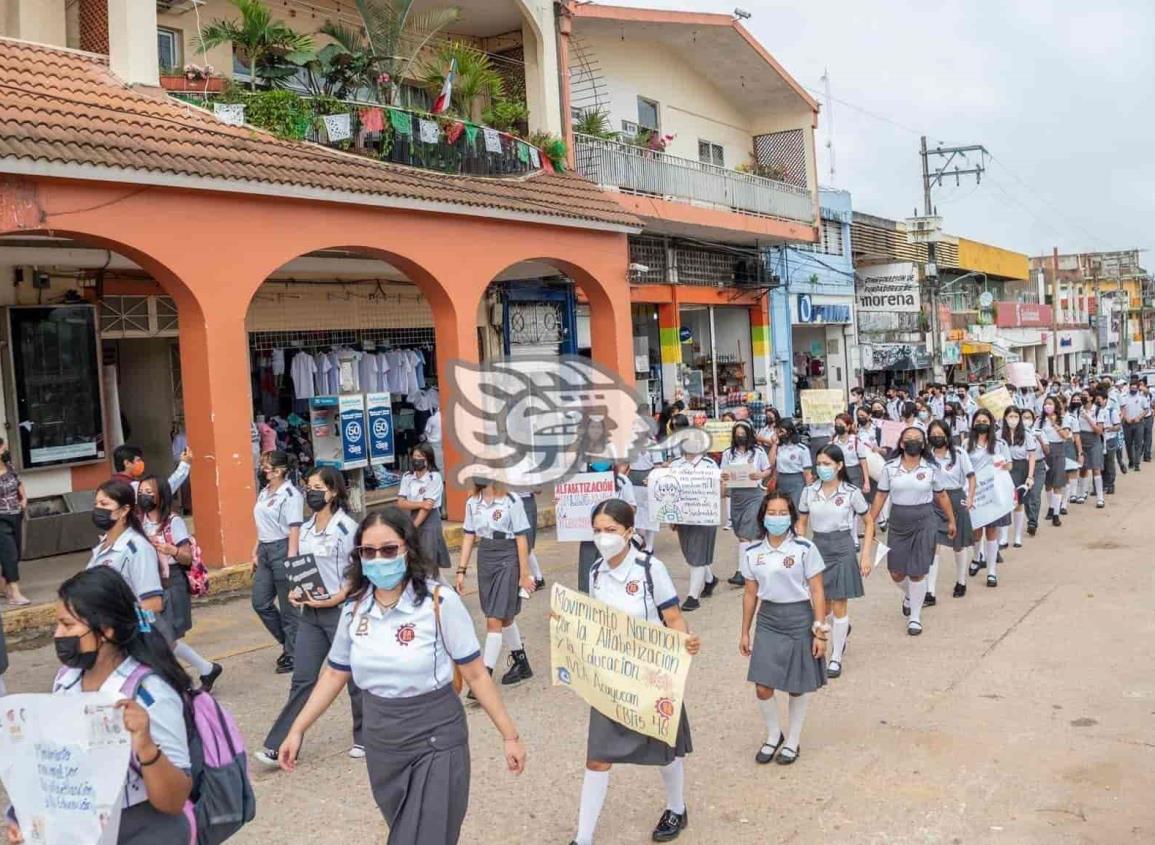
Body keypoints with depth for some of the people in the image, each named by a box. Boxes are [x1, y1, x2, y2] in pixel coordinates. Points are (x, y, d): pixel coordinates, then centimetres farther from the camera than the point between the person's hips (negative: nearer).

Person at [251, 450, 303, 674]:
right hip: (265, 550, 9)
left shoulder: (290, 494, -14)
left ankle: (294, 654, 16)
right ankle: (288, 642, 29)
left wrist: (291, 560, -20)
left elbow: (294, 529, -17)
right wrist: (255, 552, 17)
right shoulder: (264, 492, 11)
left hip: (282, 549, -9)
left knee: (288, 606, 2)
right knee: (260, 602, 11)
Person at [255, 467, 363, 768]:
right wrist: (294, 593, 1)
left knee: (355, 676, 8)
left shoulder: (347, 527, -12)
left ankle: (365, 737, 25)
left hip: (341, 611, -6)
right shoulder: (305, 529, 8)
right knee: (302, 679, 6)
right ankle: (277, 746, 8)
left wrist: (335, 598, -20)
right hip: (309, 613, 6)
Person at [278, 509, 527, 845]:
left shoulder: (439, 602, -17)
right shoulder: (354, 608, -2)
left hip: (435, 744, -5)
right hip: (381, 747, 5)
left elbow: (475, 674, -12)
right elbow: (335, 674, 10)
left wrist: (510, 736, -8)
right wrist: (297, 730, 7)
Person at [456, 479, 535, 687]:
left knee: (494, 619, -8)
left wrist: (524, 574, -9)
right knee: (504, 617, 17)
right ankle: (521, 664, 34)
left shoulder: (511, 501, -13)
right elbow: (469, 537, 9)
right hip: (484, 559, 6)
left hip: (507, 560, -6)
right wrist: (461, 570, 5)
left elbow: (521, 538, -10)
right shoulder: (472, 503, 3)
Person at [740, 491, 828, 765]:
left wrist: (820, 632, -9)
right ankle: (773, 735, 26)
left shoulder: (805, 548, -9)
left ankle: (793, 740, 30)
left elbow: (817, 592, -6)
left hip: (799, 619, -3)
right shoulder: (753, 553, 1)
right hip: (768, 620, 3)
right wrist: (744, 632, 12)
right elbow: (750, 594, 9)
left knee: (798, 687, 9)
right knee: (762, 687, -1)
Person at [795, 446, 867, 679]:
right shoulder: (809, 492, 0)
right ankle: (842, 630, 47)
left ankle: (836, 657, 16)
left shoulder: (851, 493, -9)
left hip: (842, 549, -3)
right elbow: (802, 523, 10)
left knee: (839, 605, 1)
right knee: (822, 605, 13)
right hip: (817, 548, 4)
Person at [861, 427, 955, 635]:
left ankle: (915, 617, 16)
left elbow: (942, 495, 8)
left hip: (924, 523, -2)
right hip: (898, 524, 2)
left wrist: (951, 520, 13)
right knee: (896, 573, 8)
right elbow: (880, 497, 4)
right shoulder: (890, 468, -2)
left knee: (917, 573, -1)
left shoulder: (931, 468, -3)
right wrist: (870, 524, 4)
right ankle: (909, 595, 43)